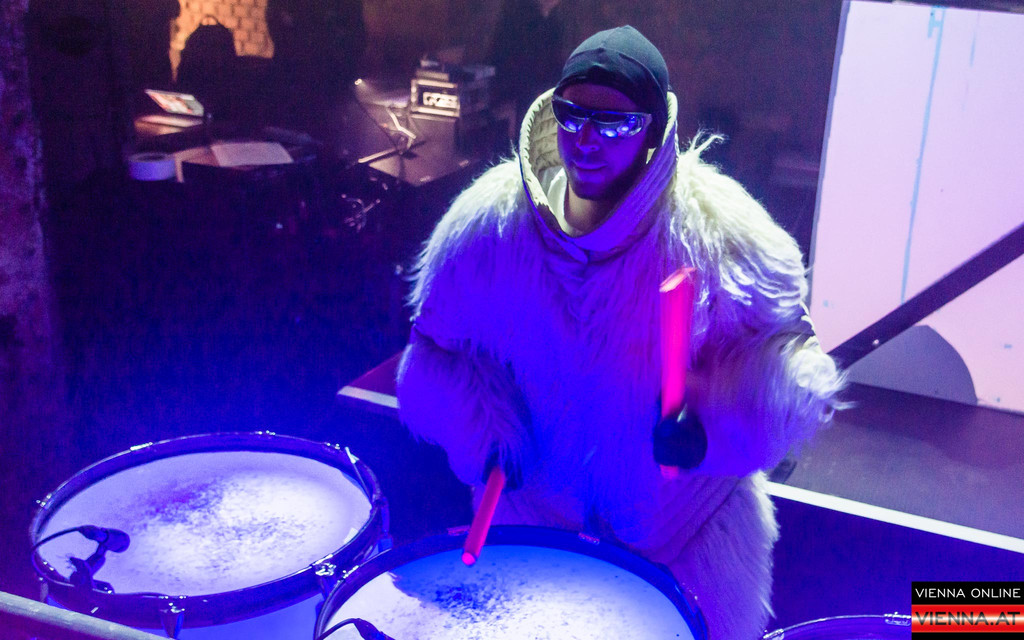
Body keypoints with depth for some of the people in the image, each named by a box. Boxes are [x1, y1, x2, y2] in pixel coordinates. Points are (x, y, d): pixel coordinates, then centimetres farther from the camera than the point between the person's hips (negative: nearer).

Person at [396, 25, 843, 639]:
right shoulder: (492, 218, -10)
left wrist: (715, 419, -30)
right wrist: (478, 425, -15)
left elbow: (787, 348, -12)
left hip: (688, 503, -1)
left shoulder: (720, 228, -16)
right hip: (535, 499, 2)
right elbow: (438, 343, 2)